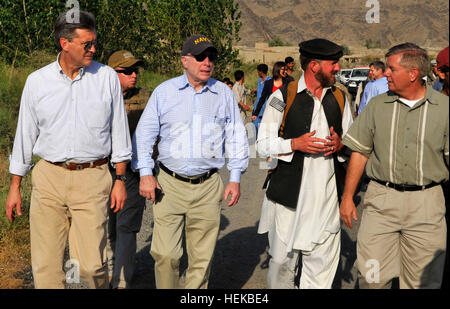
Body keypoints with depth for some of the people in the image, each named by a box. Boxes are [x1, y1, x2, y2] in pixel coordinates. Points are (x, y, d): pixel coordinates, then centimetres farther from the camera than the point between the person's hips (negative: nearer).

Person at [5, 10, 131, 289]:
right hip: (49, 177, 2)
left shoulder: (107, 77, 2)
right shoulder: (37, 81, 4)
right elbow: (25, 135, 11)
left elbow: (119, 132, 7)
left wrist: (120, 179, 4)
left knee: (91, 263, -4)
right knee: (46, 263, 4)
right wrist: (15, 187, 11)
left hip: (92, 180, -1)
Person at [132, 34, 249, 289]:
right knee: (165, 254, -5)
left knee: (202, 257, 6)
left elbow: (236, 137, 13)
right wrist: (145, 173, -2)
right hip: (170, 184, -1)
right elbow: (144, 134, 7)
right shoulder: (164, 91, 5)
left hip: (208, 186, 1)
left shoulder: (224, 94, 8)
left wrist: (235, 178, 7)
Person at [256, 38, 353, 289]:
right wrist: (295, 144, -16)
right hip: (289, 193, -3)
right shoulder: (283, 97, -1)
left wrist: (340, 145, -3)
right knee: (283, 260, 5)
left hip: (326, 194, 3)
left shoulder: (340, 99, 12)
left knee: (323, 263, 1)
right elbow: (263, 144, 0)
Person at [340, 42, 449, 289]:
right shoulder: (377, 105, 5)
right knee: (372, 277, 1)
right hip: (381, 200, 1)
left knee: (422, 280, 7)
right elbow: (360, 153, 7)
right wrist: (347, 197, 5)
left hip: (426, 203, -1)